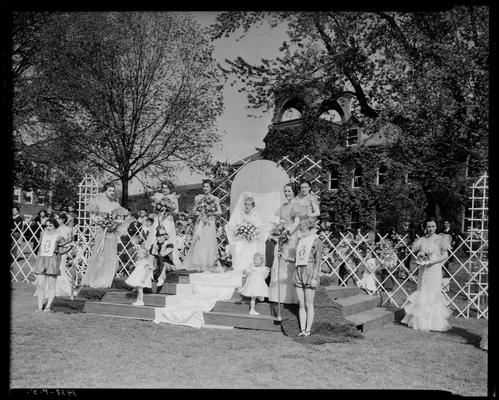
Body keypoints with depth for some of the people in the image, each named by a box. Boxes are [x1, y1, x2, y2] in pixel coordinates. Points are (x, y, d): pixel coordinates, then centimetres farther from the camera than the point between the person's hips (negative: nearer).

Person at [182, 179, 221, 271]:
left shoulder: (214, 199, 4)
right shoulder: (198, 198, 7)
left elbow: (219, 211, 2)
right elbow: (194, 210, 10)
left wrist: (212, 213, -14)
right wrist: (199, 212, -10)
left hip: (210, 223, 0)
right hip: (200, 222, 1)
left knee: (209, 242, -1)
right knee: (198, 243, -4)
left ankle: (207, 264, 8)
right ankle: (198, 264, 1)